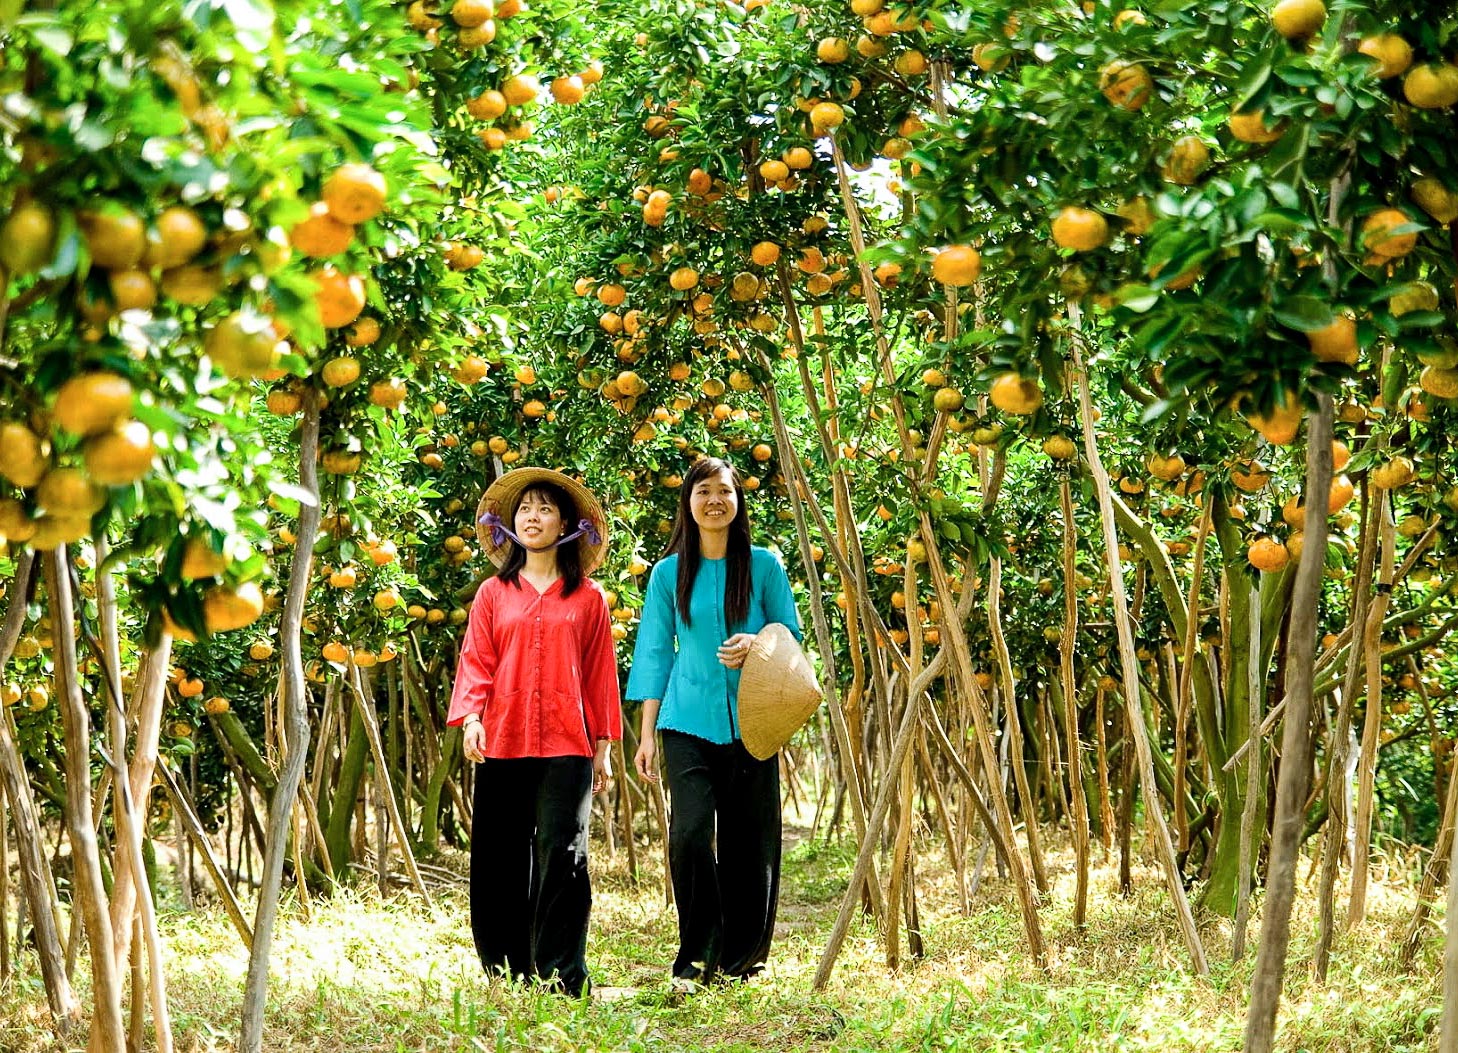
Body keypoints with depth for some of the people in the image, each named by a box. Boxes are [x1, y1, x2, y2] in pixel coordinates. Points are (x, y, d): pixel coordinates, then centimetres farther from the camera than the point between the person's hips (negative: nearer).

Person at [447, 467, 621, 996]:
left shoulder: (588, 597, 10)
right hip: (501, 744, 2)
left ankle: (561, 975, -6)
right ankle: (505, 970, 14)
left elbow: (600, 674, 11)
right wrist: (470, 717, -11)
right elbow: (476, 664, 6)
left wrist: (603, 745, 8)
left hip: (566, 746, -1)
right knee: (500, 863, 4)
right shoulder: (493, 593, 11)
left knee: (563, 857, -10)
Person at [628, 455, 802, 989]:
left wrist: (756, 645, -15)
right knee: (690, 834, -14)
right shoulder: (669, 573, 6)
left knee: (748, 842, 3)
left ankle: (742, 958, 17)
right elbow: (654, 652, 8)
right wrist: (646, 734, 5)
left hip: (749, 720, 0)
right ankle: (696, 957, -2)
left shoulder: (763, 565, 3)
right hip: (687, 721, 0)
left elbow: (791, 634, 9)